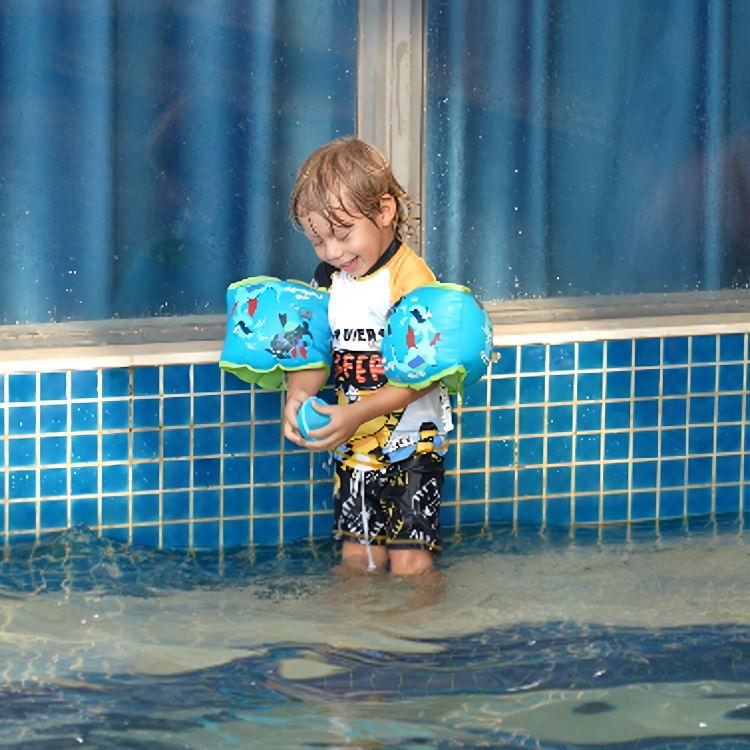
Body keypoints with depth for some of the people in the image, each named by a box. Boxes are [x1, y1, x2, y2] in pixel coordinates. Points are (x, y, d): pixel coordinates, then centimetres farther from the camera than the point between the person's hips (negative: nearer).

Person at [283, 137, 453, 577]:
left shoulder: (411, 281, -19)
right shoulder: (329, 278, 3)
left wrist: (357, 413, -28)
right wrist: (298, 396, -14)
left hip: (412, 444, -6)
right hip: (354, 446, 6)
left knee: (409, 563, -7)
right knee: (356, 556, 8)